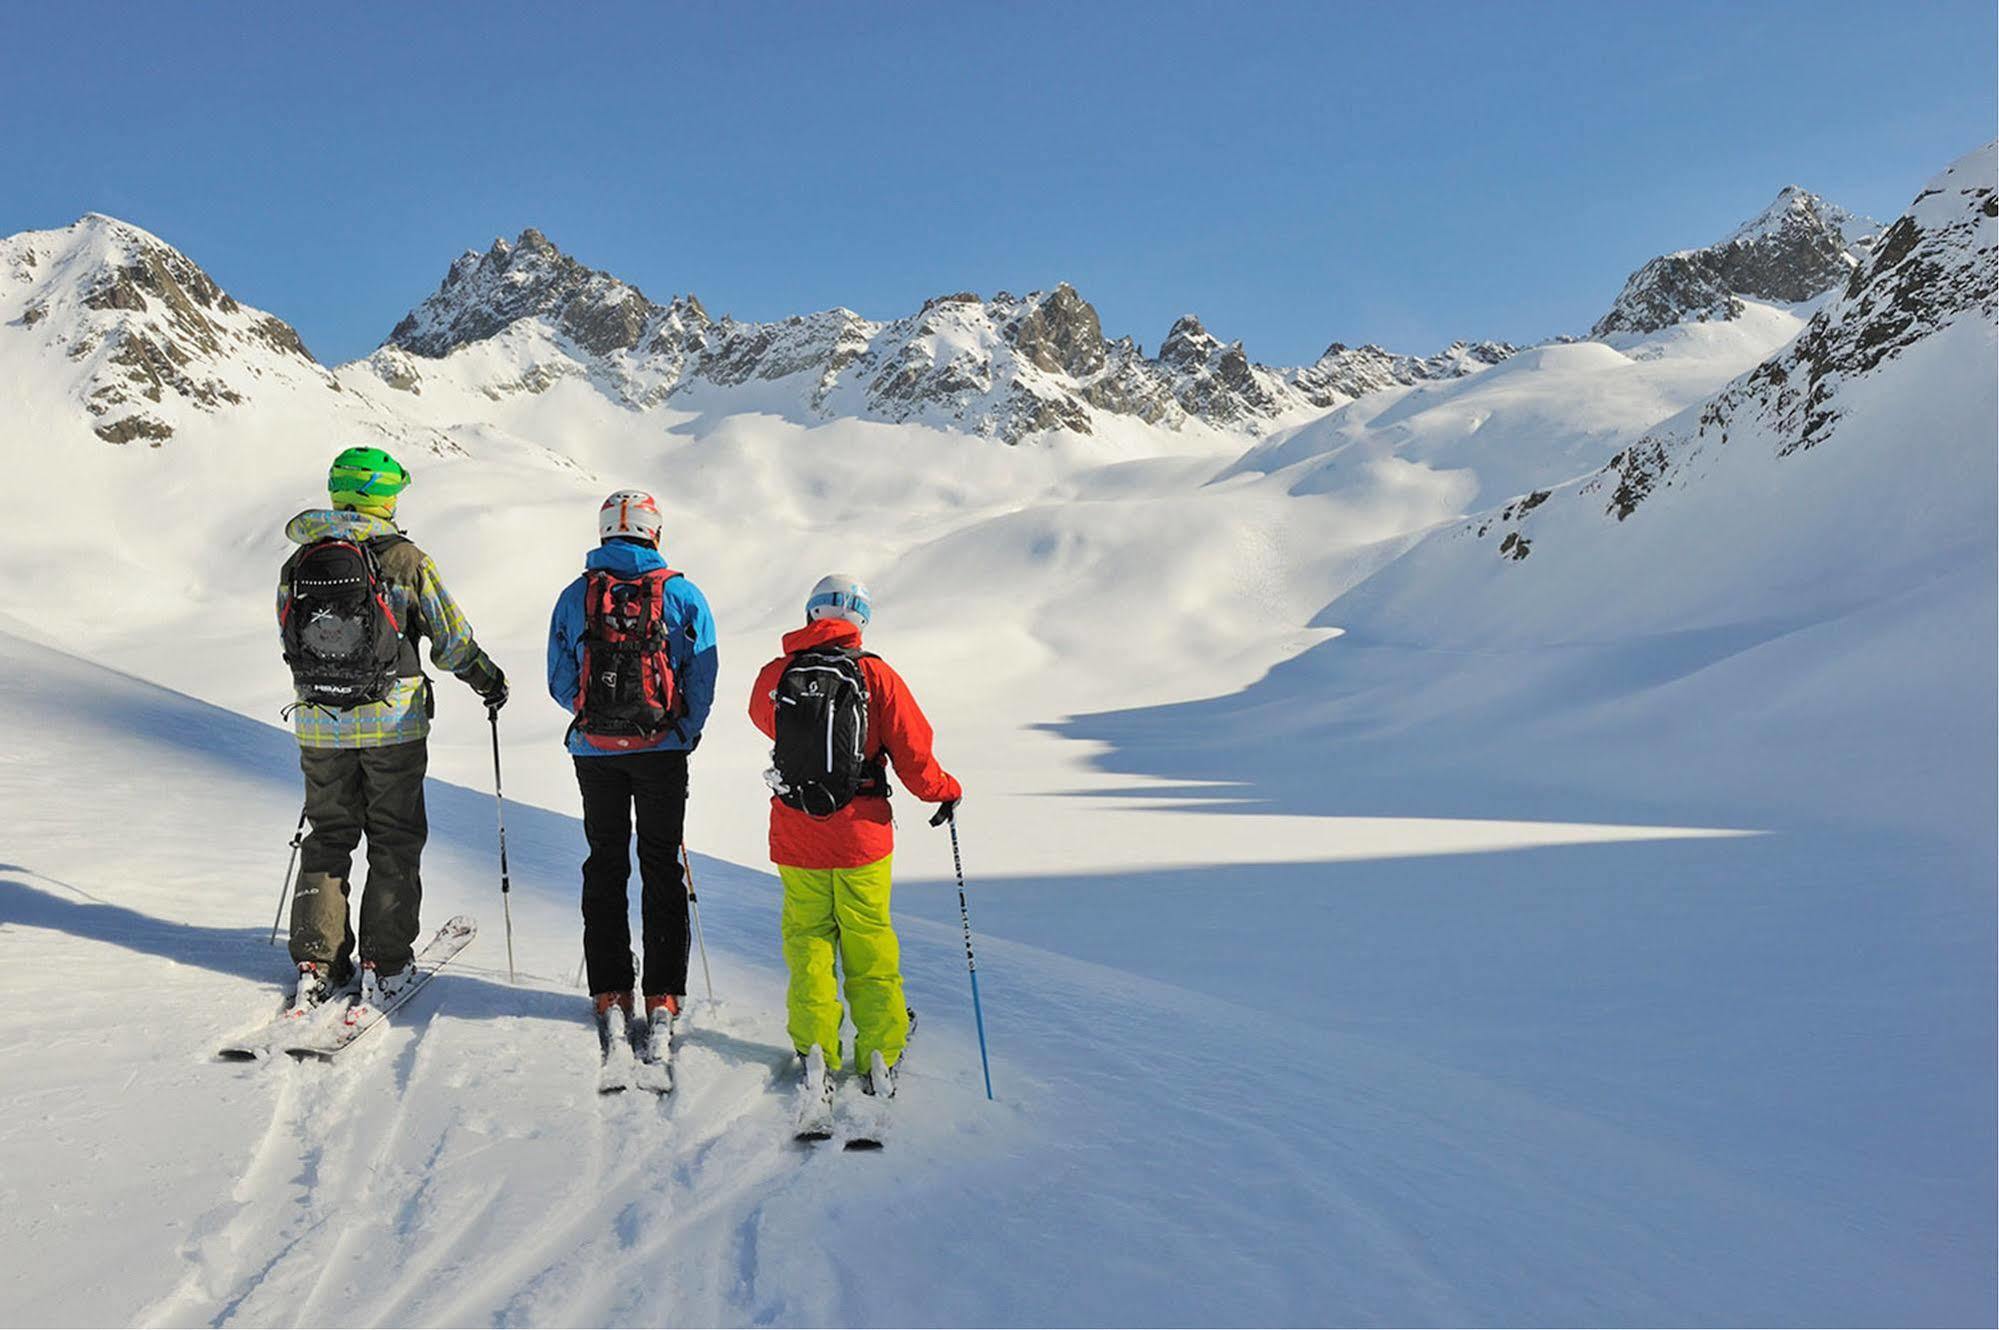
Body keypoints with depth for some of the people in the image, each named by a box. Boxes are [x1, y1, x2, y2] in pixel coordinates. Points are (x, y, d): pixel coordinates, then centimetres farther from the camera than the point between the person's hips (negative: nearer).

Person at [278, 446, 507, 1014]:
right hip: (393, 721, -3)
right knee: (394, 840, 8)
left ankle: (317, 963, 11)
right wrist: (489, 681, 12)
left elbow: (291, 643, 13)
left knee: (327, 837, 14)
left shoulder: (297, 565, 3)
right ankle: (384, 963, 7)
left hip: (319, 725, 4)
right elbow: (452, 641, -5)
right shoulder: (406, 560, -9)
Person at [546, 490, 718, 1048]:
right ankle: (663, 995, 7)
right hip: (661, 751, -1)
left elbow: (560, 683, 3)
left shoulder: (574, 596, 0)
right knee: (661, 866, 9)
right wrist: (683, 734, 9)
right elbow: (702, 683, -5)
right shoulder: (683, 594, -5)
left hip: (594, 751, 1)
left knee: (605, 865, 13)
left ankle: (610, 991, 14)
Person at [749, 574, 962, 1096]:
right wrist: (946, 791, 13)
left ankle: (814, 1049, 12)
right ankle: (880, 1056, 13)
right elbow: (913, 754, -6)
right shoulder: (876, 675, -9)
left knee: (807, 936, 16)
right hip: (861, 835, -1)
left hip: (795, 836, 1)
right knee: (869, 943, 12)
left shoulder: (775, 676, -3)